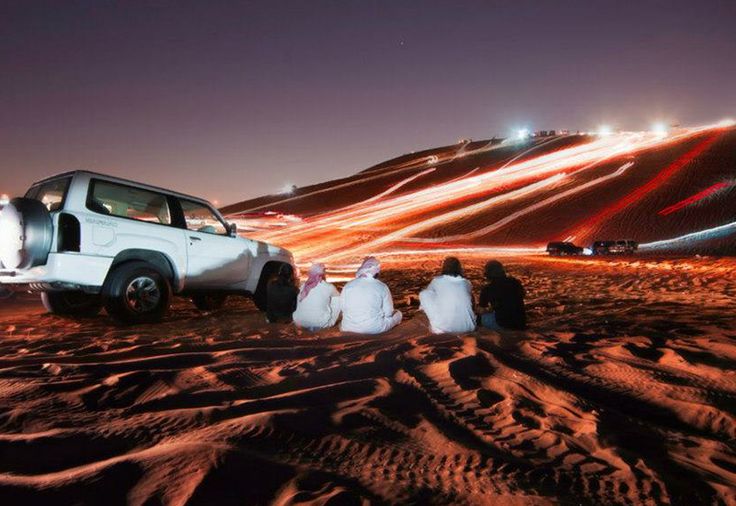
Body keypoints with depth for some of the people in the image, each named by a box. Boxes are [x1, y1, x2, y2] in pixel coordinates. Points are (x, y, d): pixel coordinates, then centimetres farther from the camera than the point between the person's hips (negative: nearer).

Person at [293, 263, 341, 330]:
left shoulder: (303, 286, 1)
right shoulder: (329, 287, -7)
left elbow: (298, 305, 9)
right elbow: (338, 296, 12)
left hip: (301, 322, 4)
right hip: (320, 324, -4)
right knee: (336, 299, 14)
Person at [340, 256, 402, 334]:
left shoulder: (348, 285, -4)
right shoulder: (382, 287, -9)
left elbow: (341, 308, 4)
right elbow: (388, 313, -5)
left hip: (349, 328, 3)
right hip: (374, 329, -3)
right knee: (398, 314, 19)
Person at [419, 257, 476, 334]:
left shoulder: (437, 281, 7)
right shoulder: (466, 283, 12)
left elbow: (427, 291, 27)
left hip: (444, 327, -3)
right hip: (468, 327, 3)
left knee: (424, 294, 12)